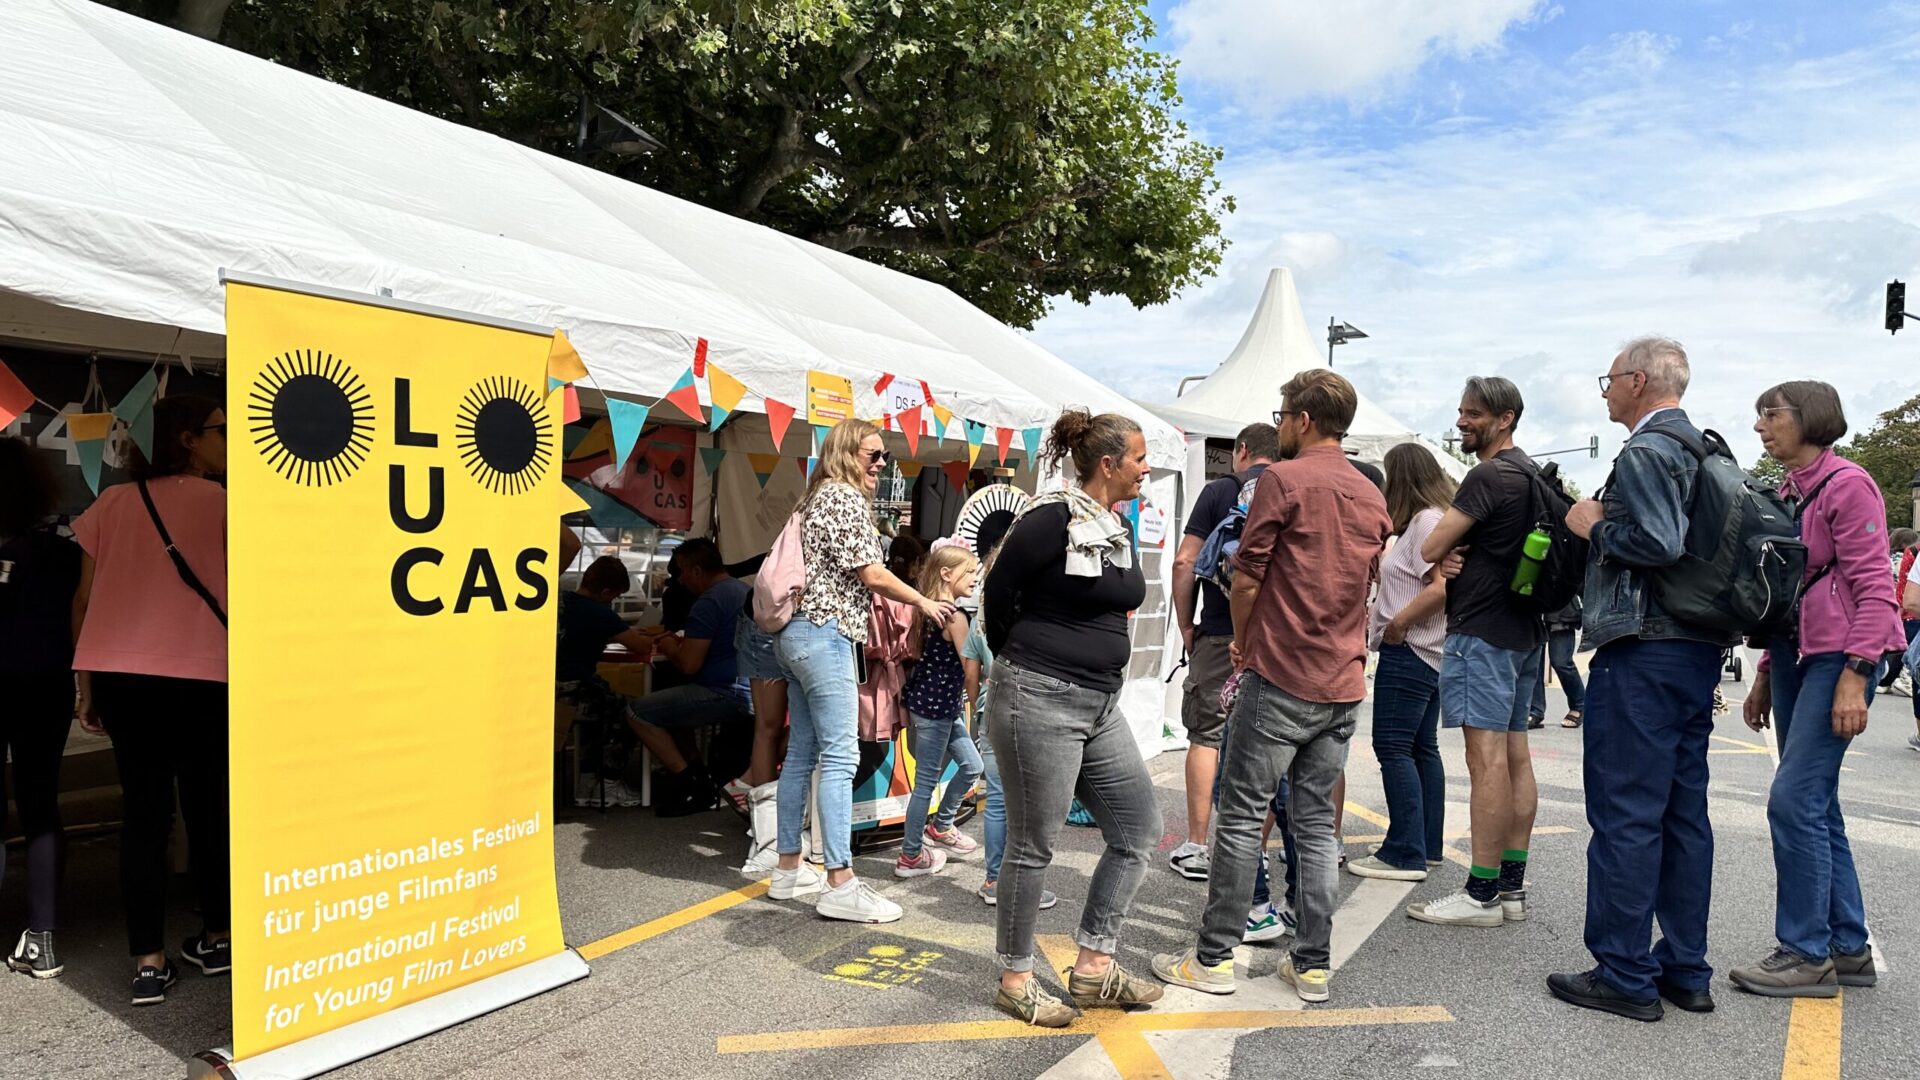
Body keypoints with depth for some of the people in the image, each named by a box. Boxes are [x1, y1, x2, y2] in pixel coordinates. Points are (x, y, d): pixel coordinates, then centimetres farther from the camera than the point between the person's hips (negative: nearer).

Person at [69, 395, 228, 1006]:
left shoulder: (111, 503, 12)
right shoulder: (222, 503, 0)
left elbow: (85, 599, 10)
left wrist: (86, 688, 14)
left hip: (120, 674, 3)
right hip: (201, 675, -3)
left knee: (143, 812, 7)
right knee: (207, 808, 11)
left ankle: (149, 964, 7)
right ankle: (215, 940, 24)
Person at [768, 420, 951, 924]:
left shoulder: (817, 497, 20)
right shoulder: (847, 498, -8)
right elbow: (873, 575, -11)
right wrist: (925, 603, 1)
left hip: (796, 632, 10)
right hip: (824, 635, -10)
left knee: (802, 753, 12)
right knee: (840, 756, -10)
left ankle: (788, 870, 18)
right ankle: (841, 885, -9)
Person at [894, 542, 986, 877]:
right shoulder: (955, 617, -18)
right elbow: (972, 668, -17)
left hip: (943, 706, 10)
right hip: (936, 706, -10)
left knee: (971, 765, 19)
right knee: (926, 782, 1)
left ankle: (940, 827, 35)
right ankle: (910, 857, 12)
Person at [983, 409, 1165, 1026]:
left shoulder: (1120, 531, 11)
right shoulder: (1052, 519, -14)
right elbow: (997, 595, -7)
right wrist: (1022, 667, 6)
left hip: (1100, 704, 9)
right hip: (1040, 702, -8)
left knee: (1139, 829, 10)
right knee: (1033, 846, 3)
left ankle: (1093, 966, 21)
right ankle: (1015, 978, 21)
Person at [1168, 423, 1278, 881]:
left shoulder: (1220, 491, -2)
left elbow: (1185, 563, -7)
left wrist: (1185, 624, 2)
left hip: (1222, 634, -3)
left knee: (1206, 735, 5)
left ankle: (1196, 847, 5)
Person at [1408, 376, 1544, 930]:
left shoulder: (1488, 476, -14)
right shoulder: (1530, 474, 17)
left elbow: (1431, 550, -15)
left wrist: (1453, 549, 7)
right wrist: (1464, 551, 5)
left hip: (1481, 630, -10)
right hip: (1523, 629, 10)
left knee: (1486, 757, -9)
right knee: (1515, 755, 11)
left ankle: (1482, 894, -5)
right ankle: (1511, 886, 17)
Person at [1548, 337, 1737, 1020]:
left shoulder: (1644, 453, -11)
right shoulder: (1701, 451, 17)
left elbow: (1659, 544, -24)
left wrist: (1594, 527, -8)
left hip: (1642, 652, -10)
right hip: (1698, 649, 10)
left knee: (1624, 814, -4)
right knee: (1684, 814, 13)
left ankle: (1625, 976, 2)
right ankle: (1685, 970, 21)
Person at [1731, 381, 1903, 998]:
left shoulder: (1847, 484, -9)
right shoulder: (1789, 493, 16)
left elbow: (1874, 587, -14)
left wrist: (1855, 675, -21)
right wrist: (1766, 674, 20)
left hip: (1838, 656, -9)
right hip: (1795, 655, 9)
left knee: (1795, 798, -11)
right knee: (1815, 804, 10)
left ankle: (1807, 954, -2)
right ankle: (1848, 948, 20)